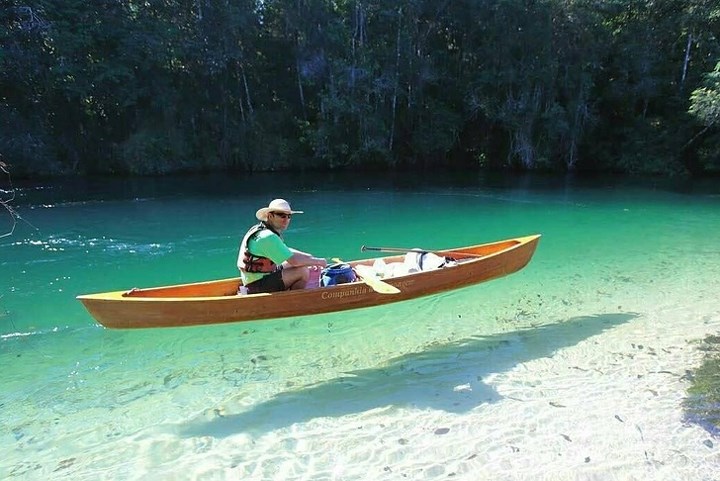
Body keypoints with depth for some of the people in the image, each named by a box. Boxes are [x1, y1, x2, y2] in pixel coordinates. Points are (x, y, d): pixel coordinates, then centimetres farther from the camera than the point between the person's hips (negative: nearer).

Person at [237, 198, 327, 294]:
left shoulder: (261, 230, 9)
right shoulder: (268, 237, -23)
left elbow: (287, 251, 16)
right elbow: (294, 260, -25)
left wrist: (310, 258, 3)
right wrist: (318, 261, -10)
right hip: (258, 285, -11)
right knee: (303, 271, -17)